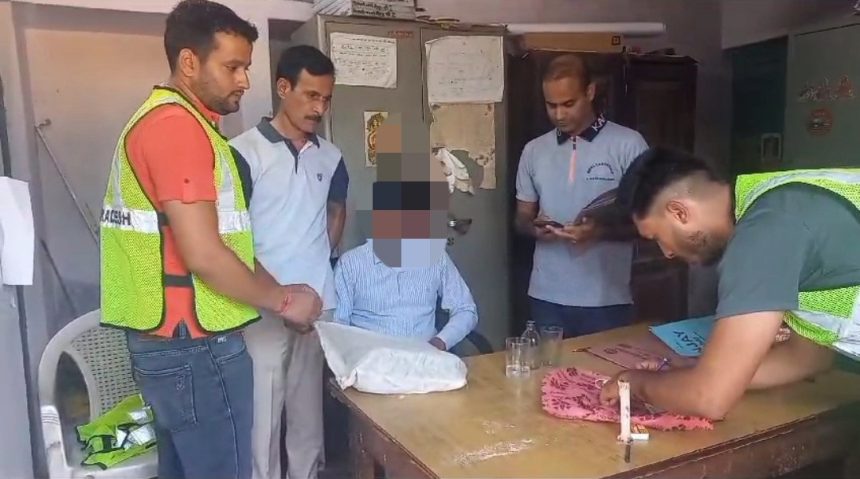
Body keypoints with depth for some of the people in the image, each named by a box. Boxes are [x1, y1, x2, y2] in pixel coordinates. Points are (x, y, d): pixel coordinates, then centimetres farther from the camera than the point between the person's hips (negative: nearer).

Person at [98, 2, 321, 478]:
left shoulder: (159, 120, 16)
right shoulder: (178, 125, -17)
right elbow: (202, 255, -24)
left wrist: (277, 290, 11)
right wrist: (282, 300, -10)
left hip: (167, 341, 10)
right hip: (195, 347, -10)